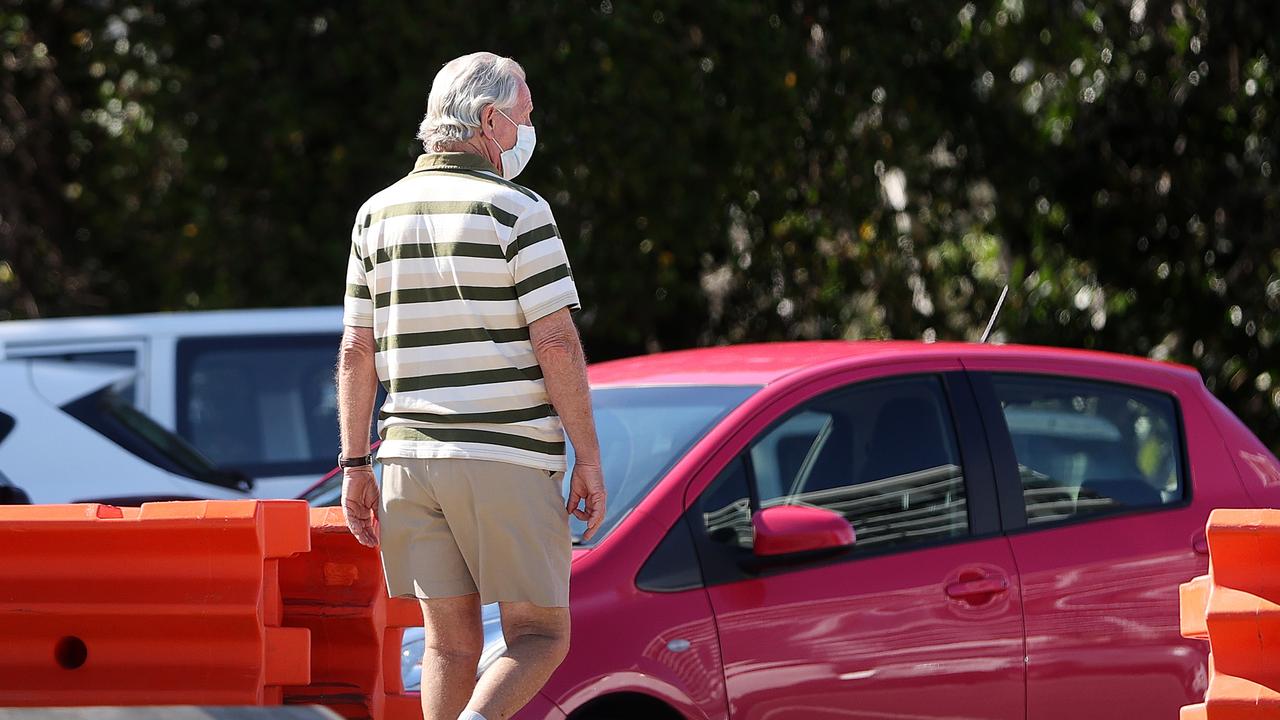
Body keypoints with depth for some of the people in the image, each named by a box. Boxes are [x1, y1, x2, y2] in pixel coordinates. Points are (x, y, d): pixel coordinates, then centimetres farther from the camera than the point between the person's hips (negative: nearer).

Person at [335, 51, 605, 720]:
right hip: (506, 459, -5)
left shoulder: (378, 214, 9)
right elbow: (556, 343, -11)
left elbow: (357, 351, 9)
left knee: (450, 642, 9)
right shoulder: (516, 211, -7)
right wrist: (589, 459, -6)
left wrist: (356, 466, 12)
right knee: (540, 634, 0)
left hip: (411, 457, 5)